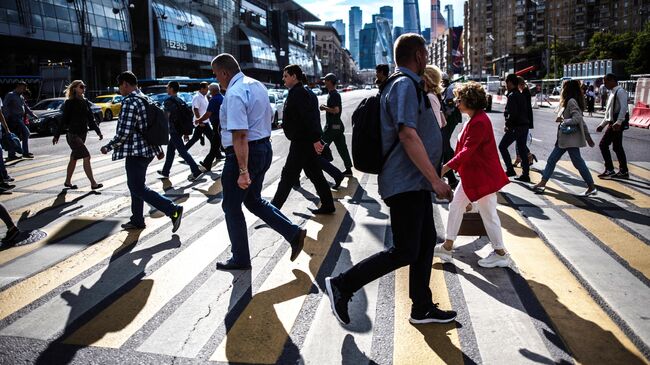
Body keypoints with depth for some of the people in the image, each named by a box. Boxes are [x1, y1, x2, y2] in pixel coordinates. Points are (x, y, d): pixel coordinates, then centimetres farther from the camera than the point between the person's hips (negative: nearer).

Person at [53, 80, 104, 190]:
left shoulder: (85, 102, 9)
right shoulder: (70, 103, -8)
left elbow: (91, 118, 13)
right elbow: (63, 120, -7)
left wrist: (98, 131, 6)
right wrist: (56, 135, -4)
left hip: (82, 134, 7)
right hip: (73, 134, -7)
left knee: (74, 158, 15)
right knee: (86, 157, -12)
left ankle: (68, 182, 27)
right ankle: (93, 183, -10)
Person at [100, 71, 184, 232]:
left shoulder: (129, 101, -16)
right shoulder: (145, 99, 14)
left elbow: (124, 132, -20)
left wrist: (108, 147, -7)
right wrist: (158, 149, 24)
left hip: (135, 152, -10)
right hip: (146, 150, 10)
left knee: (138, 188, -5)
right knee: (135, 185, 17)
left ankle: (174, 210, -11)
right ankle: (137, 220, 25)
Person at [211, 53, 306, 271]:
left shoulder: (234, 94, -20)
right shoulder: (257, 85, 10)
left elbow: (240, 135, -27)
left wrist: (243, 171, -28)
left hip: (244, 153, -9)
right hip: (264, 148, 9)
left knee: (231, 206, 8)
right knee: (253, 200, 22)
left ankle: (240, 259, 20)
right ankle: (294, 233, 14)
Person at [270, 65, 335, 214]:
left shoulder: (298, 93, -16)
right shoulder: (297, 92, 16)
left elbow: (309, 117, -25)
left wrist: (315, 139, -30)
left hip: (301, 142, -11)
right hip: (305, 141, 11)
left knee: (288, 175, -4)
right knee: (315, 174, 13)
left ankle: (274, 207, 3)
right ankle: (327, 205, 19)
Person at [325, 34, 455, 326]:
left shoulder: (407, 84, 19)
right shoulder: (405, 85, -15)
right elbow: (408, 135, -25)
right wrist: (435, 179, -24)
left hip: (415, 183, 11)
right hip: (407, 183, -11)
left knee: (426, 242, 15)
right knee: (405, 251, -6)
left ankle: (422, 308, 26)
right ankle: (342, 285, 3)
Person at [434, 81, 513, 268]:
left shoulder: (479, 121, -21)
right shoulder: (474, 119, 11)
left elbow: (467, 151, -26)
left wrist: (446, 167, -28)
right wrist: (451, 166, 13)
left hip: (483, 176, -10)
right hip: (471, 175, 10)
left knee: (488, 213, 1)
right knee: (455, 206, 12)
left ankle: (500, 254, 17)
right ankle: (447, 247, 21)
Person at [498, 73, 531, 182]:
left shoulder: (512, 96, -13)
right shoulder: (521, 95, 15)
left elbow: (512, 113, -23)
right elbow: (525, 111, 18)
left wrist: (507, 125, -11)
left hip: (516, 127, -9)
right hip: (524, 125, 9)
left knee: (502, 146, 4)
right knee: (522, 150, 10)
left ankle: (510, 169, 2)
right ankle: (525, 175, 11)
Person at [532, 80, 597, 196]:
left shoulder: (571, 101, -14)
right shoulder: (568, 102, 15)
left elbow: (578, 119, -25)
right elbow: (581, 121, 18)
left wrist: (563, 120, -16)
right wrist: (587, 137, 22)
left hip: (571, 139, -10)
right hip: (563, 139, 10)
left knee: (578, 162, -3)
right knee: (551, 160, 9)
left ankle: (591, 187, 6)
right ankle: (542, 183, 12)